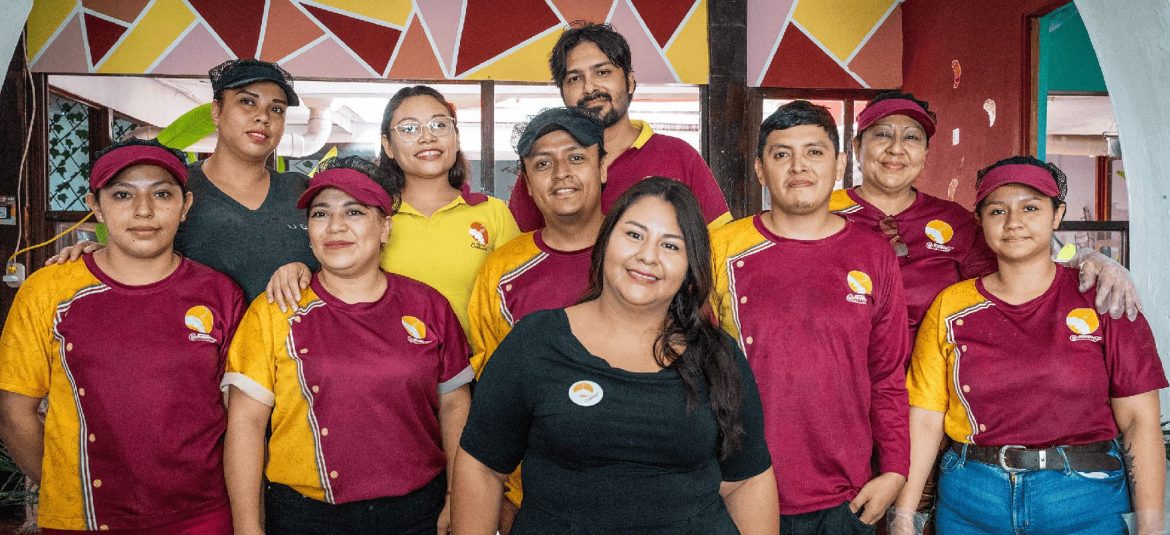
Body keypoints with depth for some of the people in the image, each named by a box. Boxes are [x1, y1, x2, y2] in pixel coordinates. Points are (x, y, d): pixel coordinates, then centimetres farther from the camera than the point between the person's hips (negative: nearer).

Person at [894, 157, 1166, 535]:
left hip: (1083, 502, 0)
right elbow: (925, 421, -2)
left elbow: (1139, 419, -3)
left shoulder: (1100, 303, -1)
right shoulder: (951, 307, 1)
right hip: (969, 504, 1)